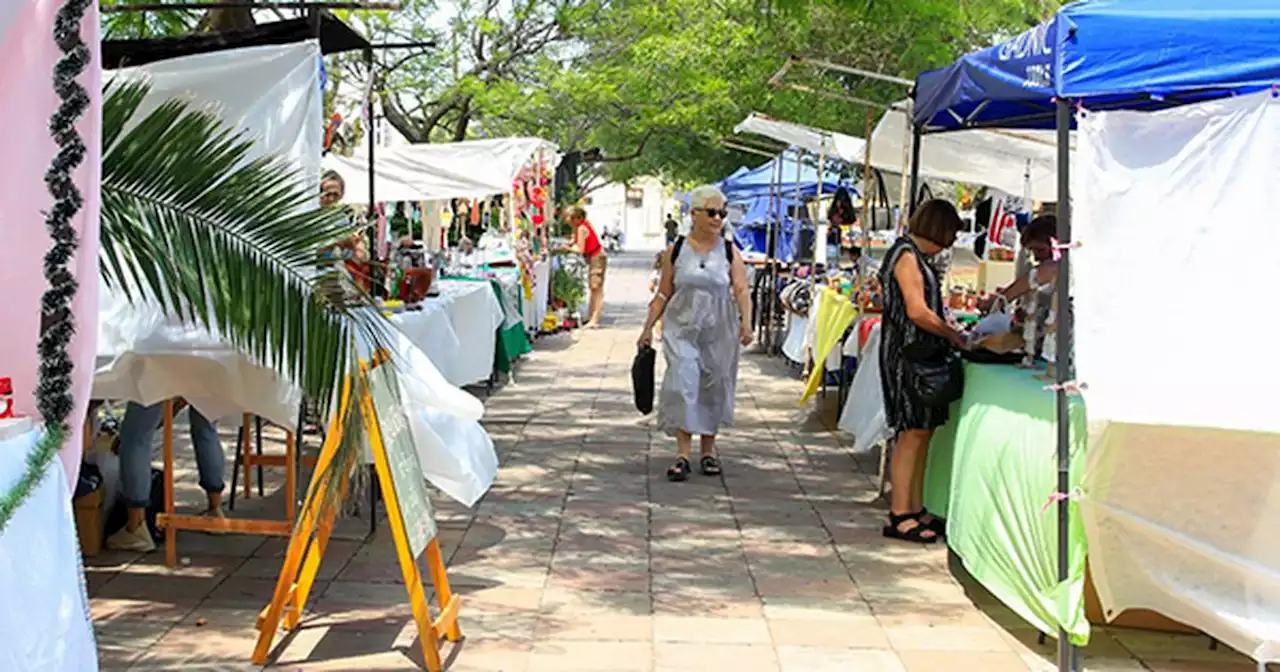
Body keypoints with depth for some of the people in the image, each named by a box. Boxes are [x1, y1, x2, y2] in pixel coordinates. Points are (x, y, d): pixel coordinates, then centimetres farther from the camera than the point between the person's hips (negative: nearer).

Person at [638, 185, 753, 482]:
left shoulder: (730, 252, 2)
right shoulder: (676, 250, 3)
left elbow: (741, 291, -5)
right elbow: (663, 294, 7)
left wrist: (746, 323, -21)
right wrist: (648, 328, 5)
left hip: (719, 332, 1)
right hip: (682, 328, -1)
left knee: (714, 388, 7)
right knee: (682, 385, -11)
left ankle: (708, 451, 22)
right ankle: (683, 454, -9)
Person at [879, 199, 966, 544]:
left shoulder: (917, 256, 18)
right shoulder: (905, 255, -13)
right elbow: (917, 312, -19)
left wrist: (948, 335, 10)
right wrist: (953, 335, -8)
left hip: (922, 353, 10)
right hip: (906, 354, -10)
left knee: (923, 431, 10)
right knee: (912, 432, -8)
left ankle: (916, 509, 15)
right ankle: (899, 516, -4)